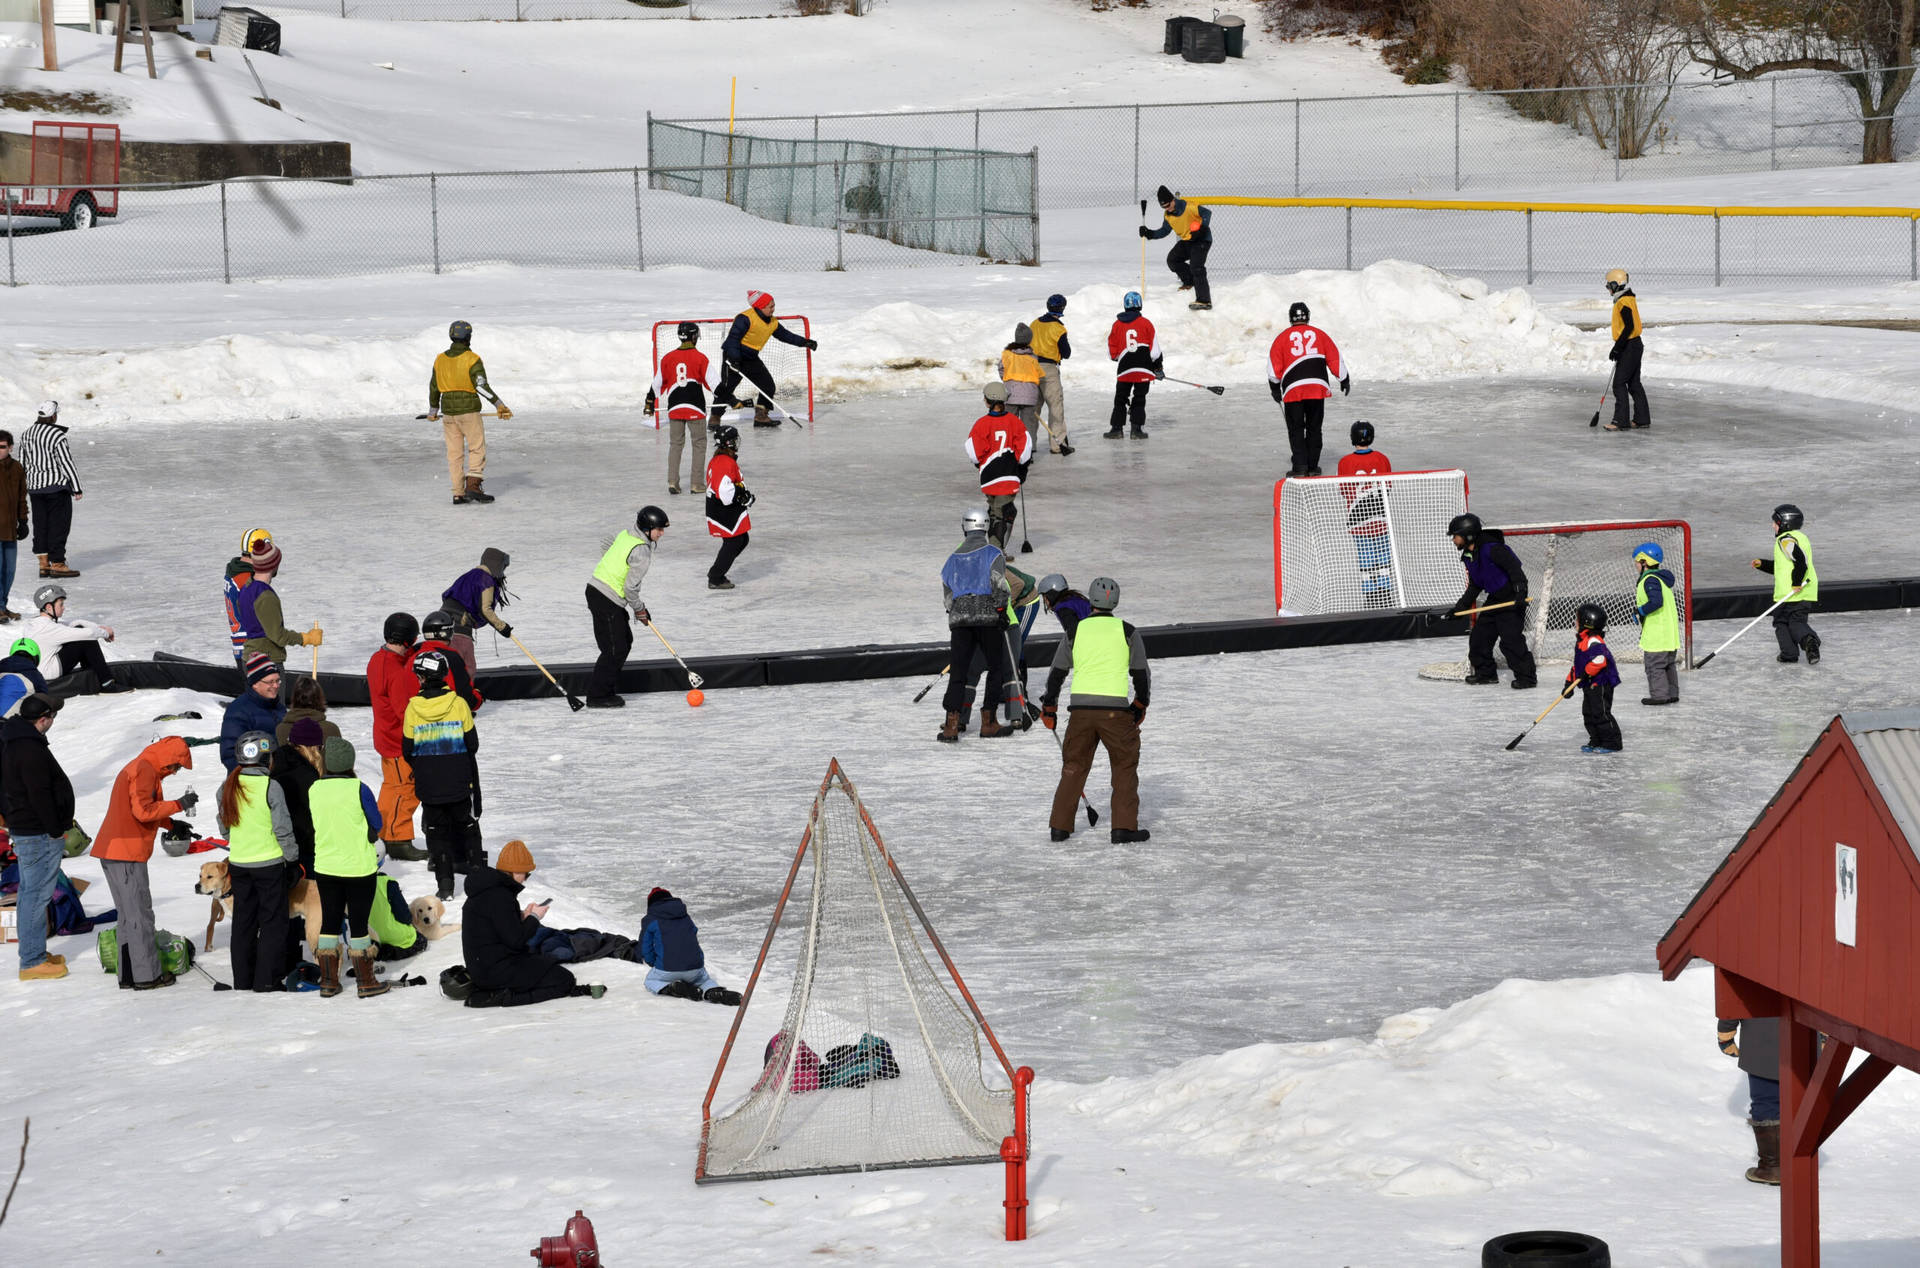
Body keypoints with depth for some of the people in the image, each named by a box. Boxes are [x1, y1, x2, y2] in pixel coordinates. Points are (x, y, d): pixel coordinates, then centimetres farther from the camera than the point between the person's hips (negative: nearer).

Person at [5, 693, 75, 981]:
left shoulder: (12, 747, 12)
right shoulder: (32, 750, -21)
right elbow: (40, 795, -24)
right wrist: (56, 830, -16)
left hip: (23, 830, 11)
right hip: (41, 834, -11)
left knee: (29, 893, 16)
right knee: (36, 895, -6)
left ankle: (33, 954, 25)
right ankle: (32, 962, -4)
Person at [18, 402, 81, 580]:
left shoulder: (27, 435, 6)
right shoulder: (57, 436, -16)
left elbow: (21, 463, 13)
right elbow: (66, 463, -15)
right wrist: (77, 488, -10)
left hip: (35, 487, 7)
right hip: (56, 485, -7)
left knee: (40, 525, 12)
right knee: (59, 524, 0)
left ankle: (43, 564, 12)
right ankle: (57, 564, 0)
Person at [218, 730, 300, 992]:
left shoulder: (229, 785, 1)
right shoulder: (271, 786, -16)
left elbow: (224, 822, 11)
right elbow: (283, 828, -14)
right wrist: (293, 858, -2)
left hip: (238, 863, 5)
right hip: (269, 864, -5)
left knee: (243, 921, 15)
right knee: (272, 921, 5)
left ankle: (242, 979, 18)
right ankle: (266, 980, 3)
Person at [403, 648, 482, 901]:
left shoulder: (413, 709, -10)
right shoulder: (458, 704, -10)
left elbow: (408, 750, -1)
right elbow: (472, 743, -1)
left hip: (429, 785, 0)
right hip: (460, 783, 0)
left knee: (437, 830, 10)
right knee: (467, 826, 17)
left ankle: (445, 884, 6)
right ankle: (477, 874, 20)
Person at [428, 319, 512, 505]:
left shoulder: (440, 359, 7)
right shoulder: (472, 359, -9)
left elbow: (434, 387, 14)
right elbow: (481, 385, -18)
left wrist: (433, 410, 27)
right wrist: (498, 404, -17)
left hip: (448, 412, 5)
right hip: (469, 411, -5)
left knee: (454, 453, 8)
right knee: (477, 449, 2)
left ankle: (458, 494, 7)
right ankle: (473, 486, -12)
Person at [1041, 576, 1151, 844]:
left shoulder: (1076, 631, 7)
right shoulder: (1127, 631, 3)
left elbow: (1057, 673, 11)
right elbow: (1141, 674, 5)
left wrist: (1049, 708, 23)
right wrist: (1140, 706, 21)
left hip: (1080, 707, 2)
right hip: (1115, 709, -2)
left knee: (1074, 765, 15)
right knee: (1125, 766, 9)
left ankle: (1060, 826, 16)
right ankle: (1124, 827, 3)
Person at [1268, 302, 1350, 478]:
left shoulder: (1282, 337, 6)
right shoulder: (1319, 334, 10)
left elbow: (1274, 367, 5)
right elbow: (1335, 359, 12)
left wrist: (1275, 388, 15)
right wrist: (1344, 380, 22)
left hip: (1293, 389, -1)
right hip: (1318, 388, 1)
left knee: (1296, 429, 4)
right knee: (1314, 428, 11)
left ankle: (1300, 465, -7)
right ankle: (1313, 466, 12)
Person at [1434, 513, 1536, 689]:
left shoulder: (1491, 549, -21)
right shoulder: (1468, 556, 9)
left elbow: (1515, 567, -25)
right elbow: (1474, 586, 19)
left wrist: (1520, 593, -33)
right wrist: (1458, 608, 18)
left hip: (1512, 600, -10)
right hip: (1494, 599, 10)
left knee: (1511, 639, -13)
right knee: (1479, 635, 10)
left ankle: (1527, 677, -6)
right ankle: (1486, 673, 23)